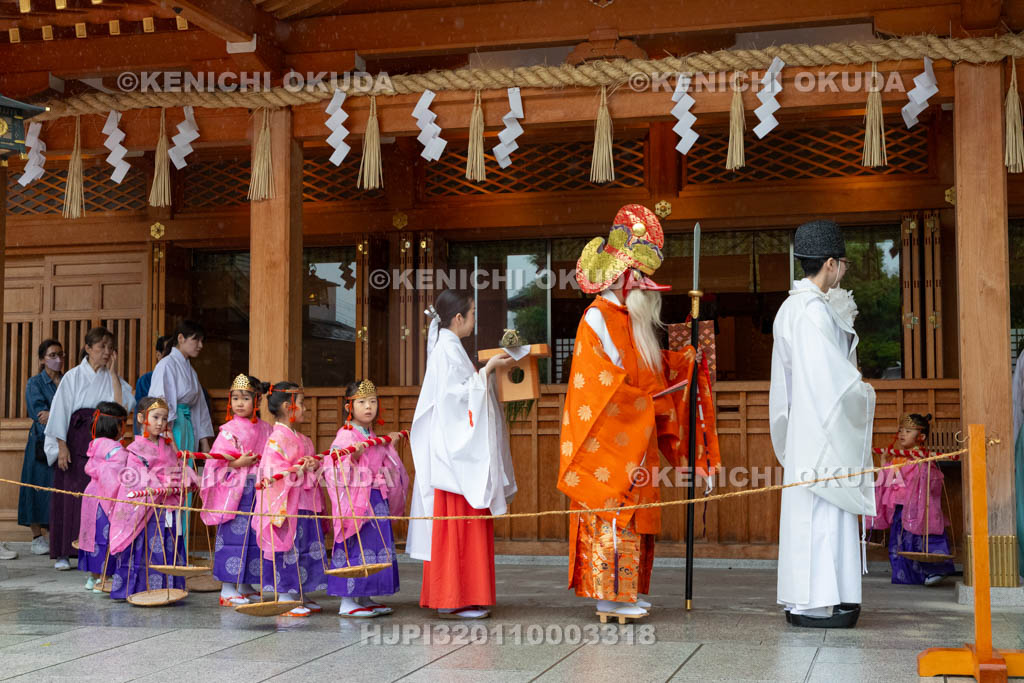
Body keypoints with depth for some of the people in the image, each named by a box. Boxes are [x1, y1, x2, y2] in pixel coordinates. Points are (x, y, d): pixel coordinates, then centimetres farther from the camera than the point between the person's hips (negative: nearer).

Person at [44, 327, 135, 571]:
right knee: (72, 494, -5)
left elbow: (124, 405, -6)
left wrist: (113, 373, -5)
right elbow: (60, 410, -1)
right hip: (77, 442, -2)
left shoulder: (112, 378, 10)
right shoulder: (73, 377, 2)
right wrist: (62, 446, -9)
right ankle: (63, 553, 0)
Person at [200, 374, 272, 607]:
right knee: (233, 534, -5)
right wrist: (238, 463, -19)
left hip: (258, 491, 5)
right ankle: (227, 589, 1)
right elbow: (216, 460, -8)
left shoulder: (265, 429, 10)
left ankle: (245, 584, 21)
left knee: (255, 536, 8)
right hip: (234, 490, -5)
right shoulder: (229, 430, -5)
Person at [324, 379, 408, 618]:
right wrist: (352, 456, -32)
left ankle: (365, 598, 20)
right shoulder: (345, 436, -11)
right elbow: (334, 468, -20)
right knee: (354, 548, -7)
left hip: (377, 499, 9)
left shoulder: (372, 437, 15)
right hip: (355, 500, -9)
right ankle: (347, 601, -1)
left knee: (376, 546, 11)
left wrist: (389, 446, 24)